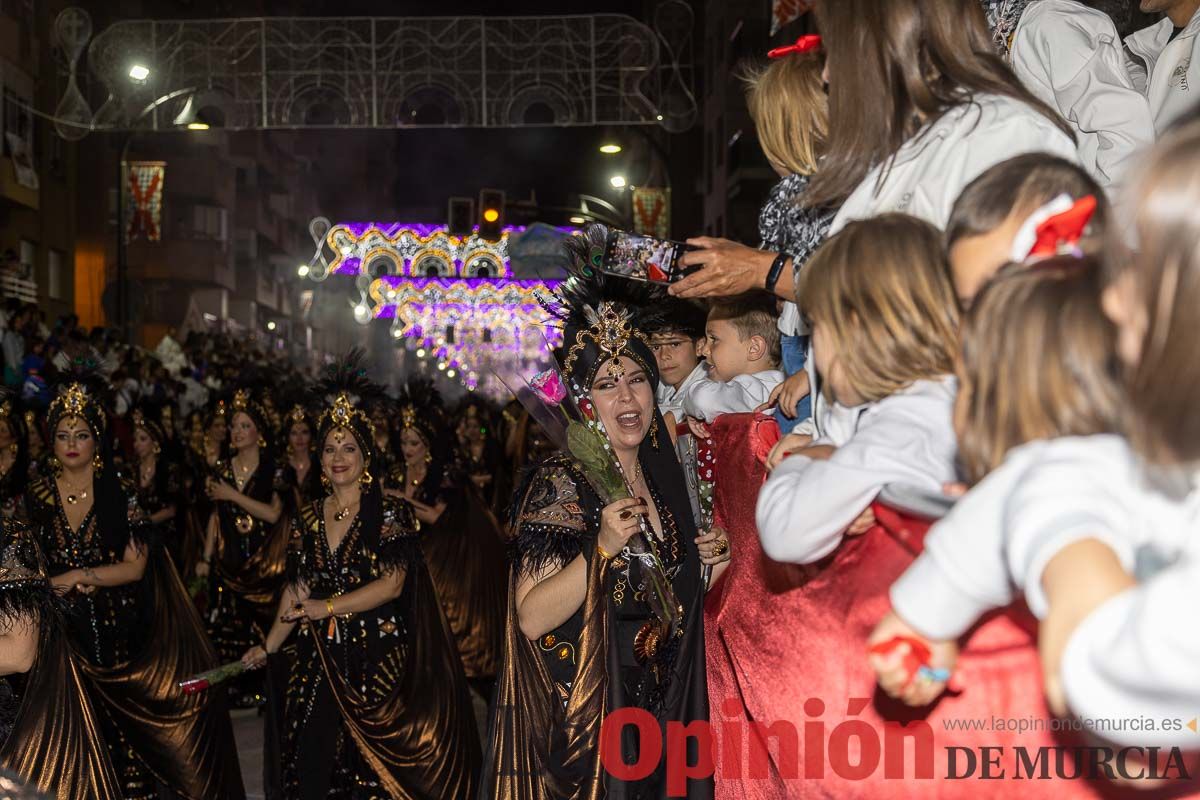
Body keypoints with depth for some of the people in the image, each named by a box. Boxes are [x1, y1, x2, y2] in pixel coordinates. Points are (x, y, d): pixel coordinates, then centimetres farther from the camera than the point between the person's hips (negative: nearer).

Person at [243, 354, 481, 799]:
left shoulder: (390, 515, -4)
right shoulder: (307, 519, 10)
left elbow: (392, 584, -13)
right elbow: (297, 590, 12)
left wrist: (327, 607, -17)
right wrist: (268, 646, 2)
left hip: (377, 660, -4)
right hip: (319, 661, 4)